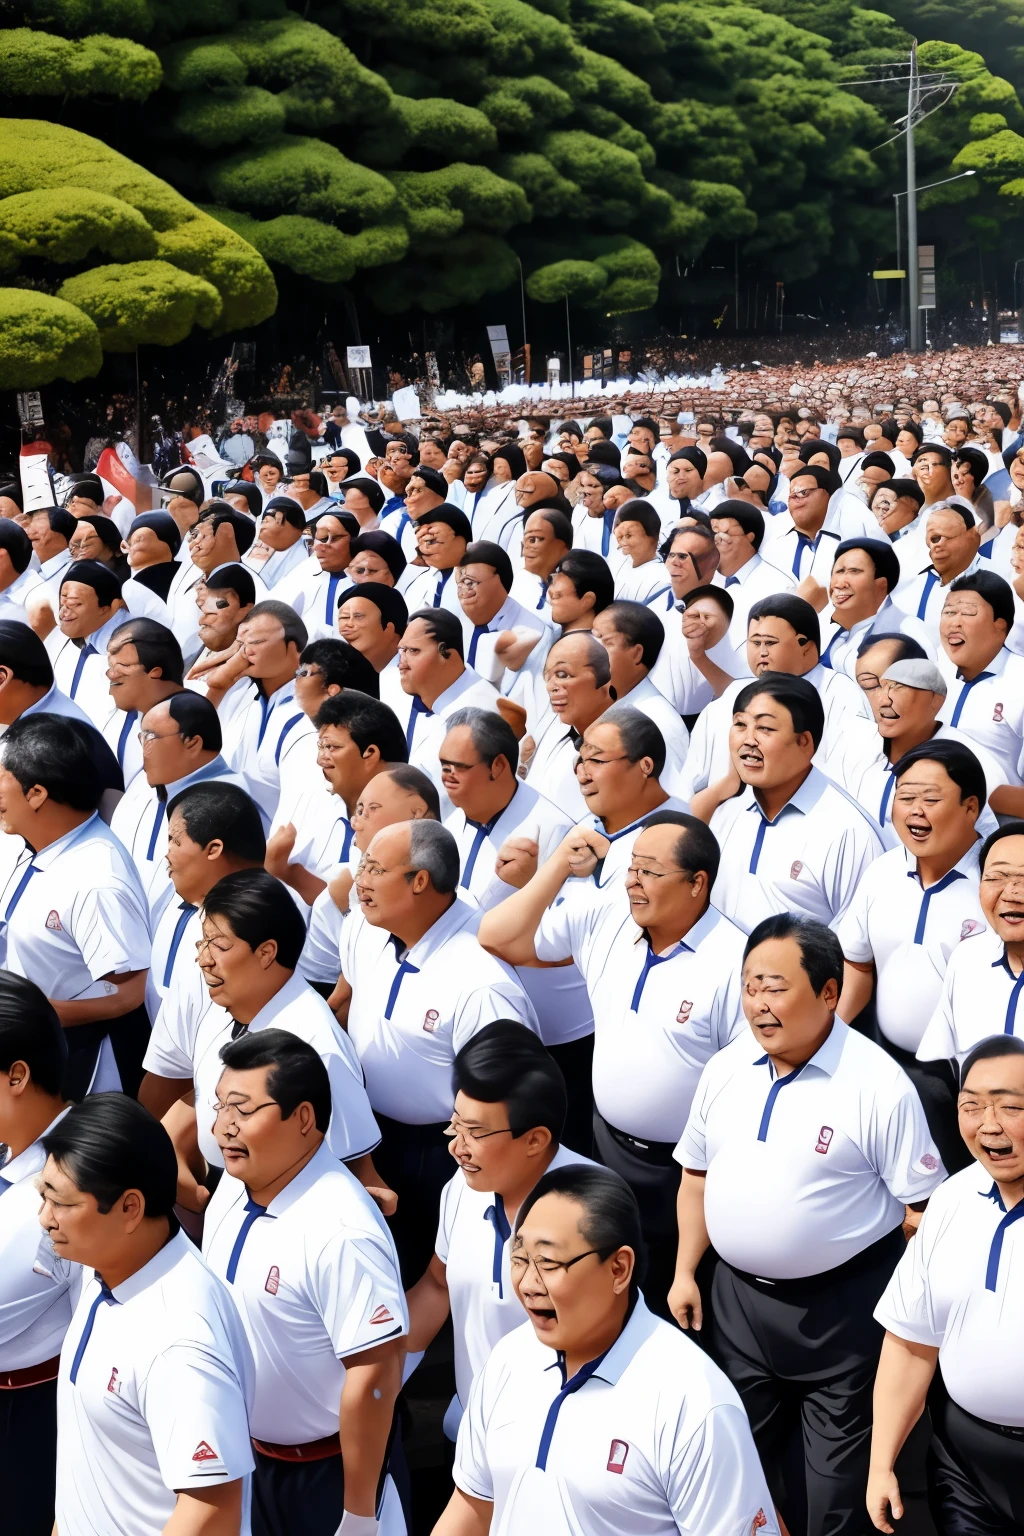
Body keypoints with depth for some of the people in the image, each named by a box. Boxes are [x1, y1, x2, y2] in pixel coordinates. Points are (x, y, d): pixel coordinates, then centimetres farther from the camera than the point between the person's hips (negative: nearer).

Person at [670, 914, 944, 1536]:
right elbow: (697, 1175, 12)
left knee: (839, 1482, 9)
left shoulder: (878, 1083, -17)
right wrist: (685, 1272, 10)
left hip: (842, 1305, -5)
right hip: (738, 1294, 6)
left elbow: (922, 1204, -13)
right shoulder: (724, 1069, 1)